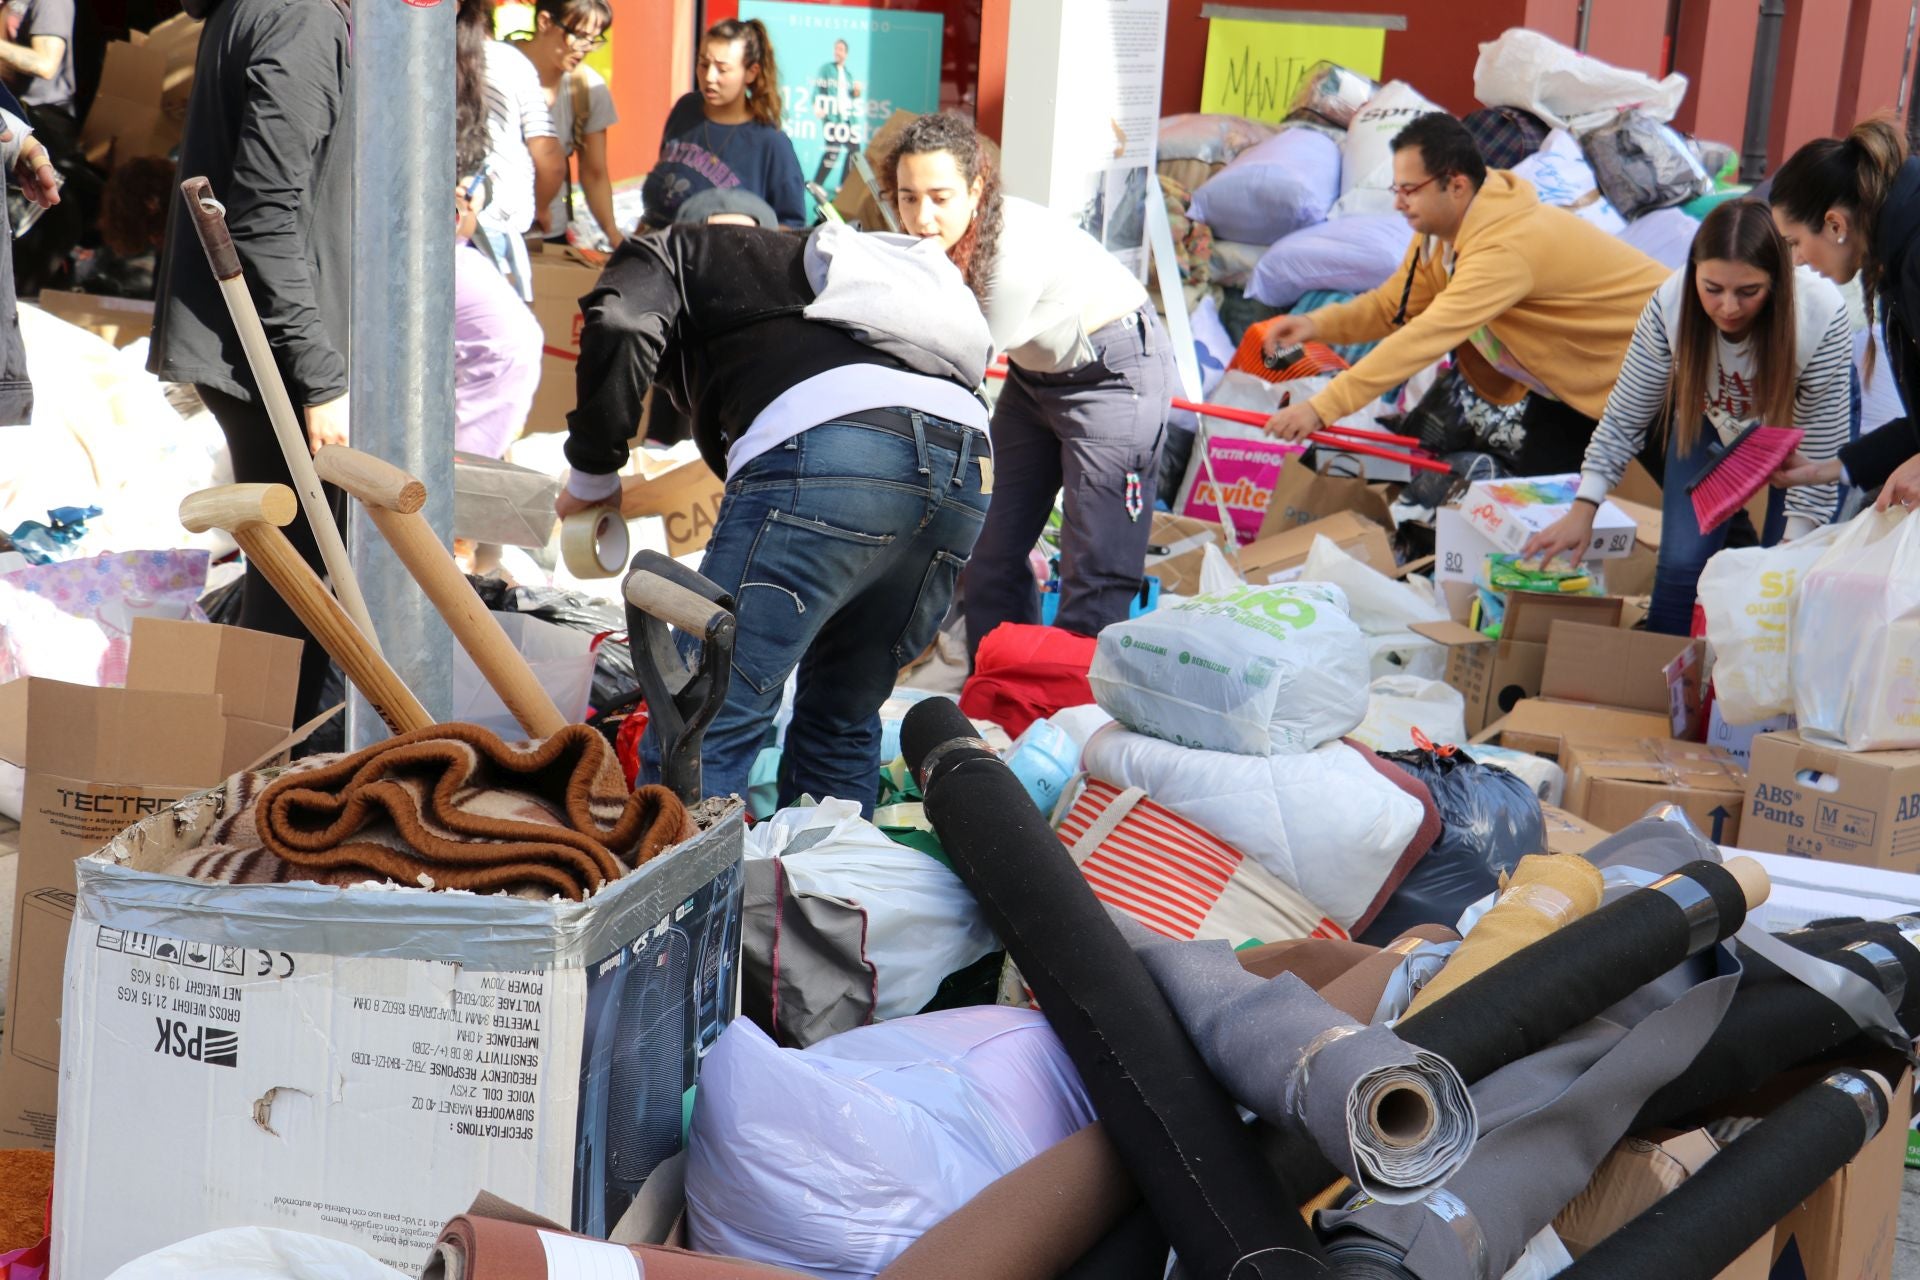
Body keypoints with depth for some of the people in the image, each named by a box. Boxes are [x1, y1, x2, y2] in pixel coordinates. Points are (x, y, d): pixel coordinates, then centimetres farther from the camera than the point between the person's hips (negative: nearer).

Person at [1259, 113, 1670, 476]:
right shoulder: (1441, 225, -9)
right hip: (1568, 375, 8)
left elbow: (1424, 338, -44)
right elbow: (1394, 305, -2)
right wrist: (1318, 324, -23)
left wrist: (1321, 408, -47)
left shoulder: (1505, 247, -37)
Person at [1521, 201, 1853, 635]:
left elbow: (1820, 451, -27)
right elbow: (1624, 419, -20)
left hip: (1797, 423, -1)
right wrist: (1584, 509, -24)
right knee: (1683, 562, -9)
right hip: (1712, 421, 1)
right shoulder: (1670, 305, -33)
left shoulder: (1823, 317, -37)